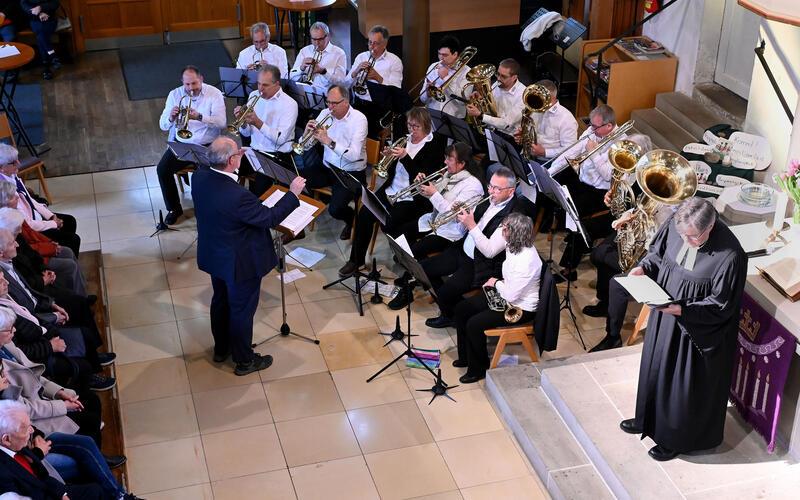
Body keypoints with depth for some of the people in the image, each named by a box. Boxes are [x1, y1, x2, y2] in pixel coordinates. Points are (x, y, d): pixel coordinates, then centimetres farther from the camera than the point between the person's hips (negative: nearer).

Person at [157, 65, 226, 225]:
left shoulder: (214, 94, -6)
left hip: (206, 145, -3)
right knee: (162, 169, -17)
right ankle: (174, 208, 4)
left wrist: (200, 117, -35)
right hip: (180, 144, 3)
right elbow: (163, 125, 1)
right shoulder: (175, 94, 3)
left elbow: (221, 122, -18)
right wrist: (171, 117, -24)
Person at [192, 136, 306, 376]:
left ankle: (221, 348, 49)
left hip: (213, 255, 8)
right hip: (240, 263, -8)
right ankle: (244, 360, 33)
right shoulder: (238, 196, -38)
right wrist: (293, 194, -15)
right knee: (242, 310, 13)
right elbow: (270, 218, -24)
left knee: (220, 301, 28)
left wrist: (236, 159, 6)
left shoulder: (200, 177, -15)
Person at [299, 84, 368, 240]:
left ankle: (352, 219, 12)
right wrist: (307, 132, -20)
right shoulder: (325, 113, 0)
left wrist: (328, 141, -35)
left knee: (335, 209, -25)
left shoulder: (359, 119, -15)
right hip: (327, 167, 5)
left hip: (350, 173, -5)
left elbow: (354, 155, -27)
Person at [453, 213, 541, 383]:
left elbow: (511, 295, -29)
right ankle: (466, 357, 23)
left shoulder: (526, 260, -33)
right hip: (508, 295, 10)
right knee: (461, 308, 8)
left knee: (474, 324, -20)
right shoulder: (514, 246, -4)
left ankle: (479, 369, 3)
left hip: (520, 308, -10)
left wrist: (496, 283, -11)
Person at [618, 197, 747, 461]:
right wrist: (644, 267, -13)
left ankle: (678, 439, 36)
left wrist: (682, 310, -31)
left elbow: (720, 305, -22)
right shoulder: (676, 225, -15)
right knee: (656, 367, 25)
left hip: (698, 330, -6)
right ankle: (650, 419, 49)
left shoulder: (730, 256, -30)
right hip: (664, 314, 6)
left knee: (686, 383, 12)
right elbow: (658, 251, 6)